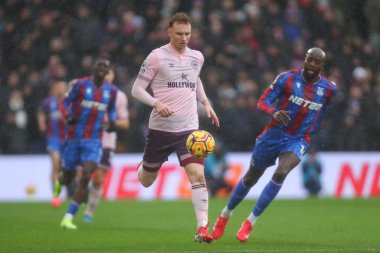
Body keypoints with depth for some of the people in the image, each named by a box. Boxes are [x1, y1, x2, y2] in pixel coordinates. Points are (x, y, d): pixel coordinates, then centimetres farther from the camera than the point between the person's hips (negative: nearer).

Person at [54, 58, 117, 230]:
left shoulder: (111, 90, 5)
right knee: (68, 177, 8)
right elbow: (65, 104, -2)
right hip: (74, 137, -1)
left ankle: (68, 218, -14)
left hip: (94, 141, 1)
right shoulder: (81, 84, -5)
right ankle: (59, 182, 51)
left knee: (86, 177, -17)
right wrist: (68, 116, -23)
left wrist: (112, 122, 0)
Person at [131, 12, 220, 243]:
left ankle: (203, 228, -19)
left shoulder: (197, 57, 8)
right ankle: (144, 167, 51)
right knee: (146, 182, 13)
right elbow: (137, 89, -5)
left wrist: (206, 103, 17)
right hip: (160, 128, -2)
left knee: (198, 175, -18)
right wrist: (156, 103, -22)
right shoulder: (157, 57, -7)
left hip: (189, 129, 2)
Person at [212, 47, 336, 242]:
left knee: (280, 173, -27)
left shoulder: (329, 89, -4)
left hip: (298, 140, 0)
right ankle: (225, 215, 36)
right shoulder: (287, 78, -10)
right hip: (275, 133, 0)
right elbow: (263, 101, -10)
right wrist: (274, 112, -30)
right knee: (251, 177, 11)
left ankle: (250, 222, -16)